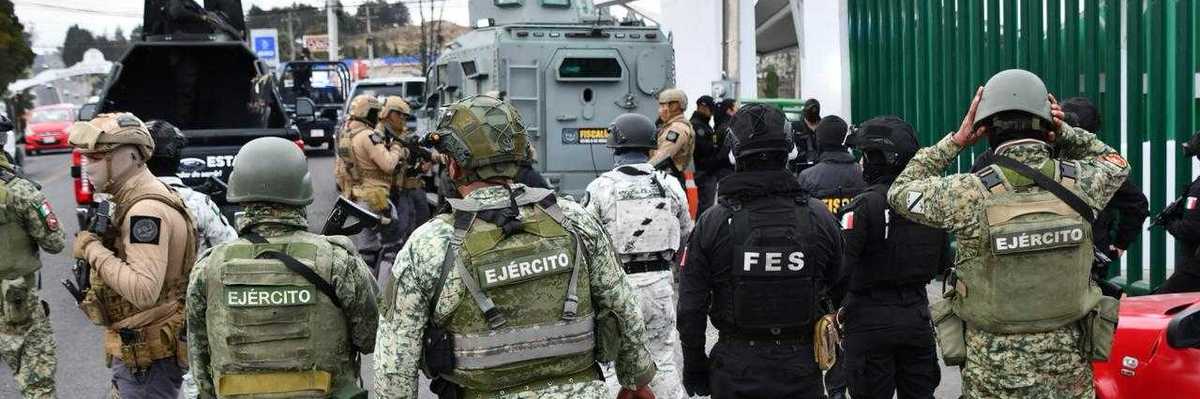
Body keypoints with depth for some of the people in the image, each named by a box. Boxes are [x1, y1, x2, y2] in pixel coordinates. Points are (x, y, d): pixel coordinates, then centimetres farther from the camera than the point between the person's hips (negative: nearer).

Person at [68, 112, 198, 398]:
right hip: (135, 349, 10)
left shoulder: (146, 209, -22)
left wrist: (93, 250, -23)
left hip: (149, 355, -10)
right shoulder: (136, 200, 11)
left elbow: (144, 291, -31)